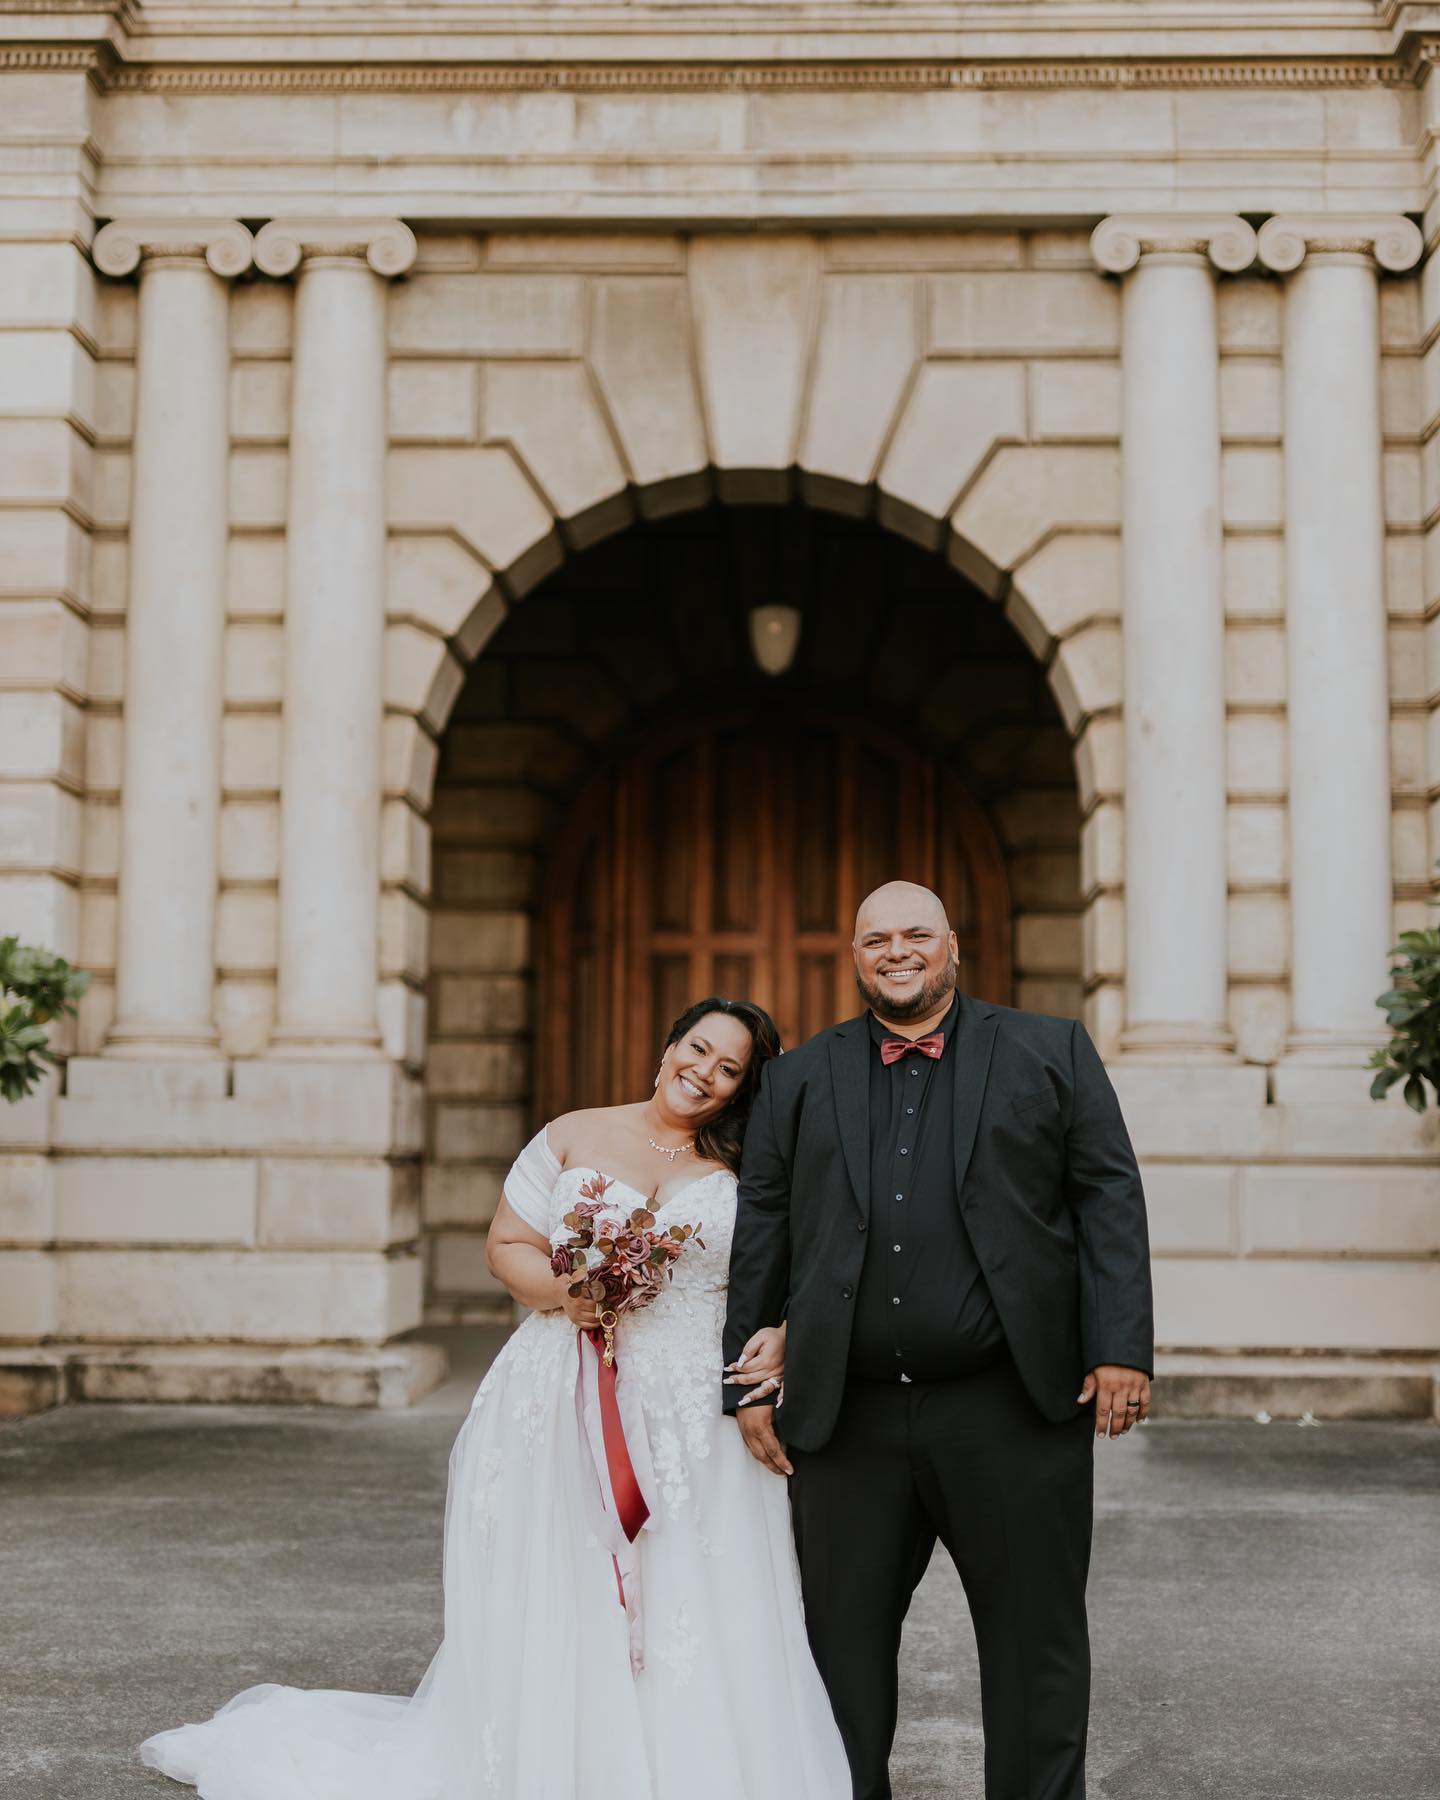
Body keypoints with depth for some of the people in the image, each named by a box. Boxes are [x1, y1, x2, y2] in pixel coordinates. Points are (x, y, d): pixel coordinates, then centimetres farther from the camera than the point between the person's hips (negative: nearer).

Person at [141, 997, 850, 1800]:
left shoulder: (747, 1172, 10)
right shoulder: (575, 1137, 8)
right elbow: (509, 1245, 8)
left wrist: (779, 1341, -13)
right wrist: (562, 1290, -11)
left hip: (696, 1426, 1)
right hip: (565, 1414, -1)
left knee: (693, 1627, -3)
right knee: (552, 1613, -1)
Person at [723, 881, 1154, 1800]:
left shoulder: (1052, 1052, 7)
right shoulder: (799, 1080, 11)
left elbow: (1110, 1198, 2)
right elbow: (760, 1234, 10)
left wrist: (1122, 1348, -7)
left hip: (1013, 1413, -1)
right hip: (848, 1417, 2)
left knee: (1037, 1641, 6)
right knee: (841, 1642, 10)